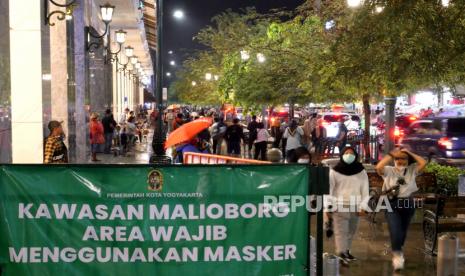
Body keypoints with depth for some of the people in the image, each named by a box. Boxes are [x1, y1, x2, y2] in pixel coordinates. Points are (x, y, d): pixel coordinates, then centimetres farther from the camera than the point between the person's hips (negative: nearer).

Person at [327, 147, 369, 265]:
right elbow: (329, 190, -2)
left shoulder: (361, 171, 5)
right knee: (341, 232, -8)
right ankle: (341, 255, -8)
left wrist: (363, 206, -4)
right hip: (340, 206, -3)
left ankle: (346, 251, 28)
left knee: (351, 231, 12)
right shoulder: (334, 171, -1)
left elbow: (365, 189, 3)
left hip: (355, 207, 3)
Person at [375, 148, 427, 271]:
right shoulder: (389, 170, 1)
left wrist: (409, 153, -2)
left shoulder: (412, 170, 6)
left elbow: (423, 163, -8)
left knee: (403, 231, 15)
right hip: (392, 204, -3)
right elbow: (378, 167, -18)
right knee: (395, 231, -16)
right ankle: (397, 255, -8)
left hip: (408, 204, 3)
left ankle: (397, 252, 35)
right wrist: (391, 154, -11)